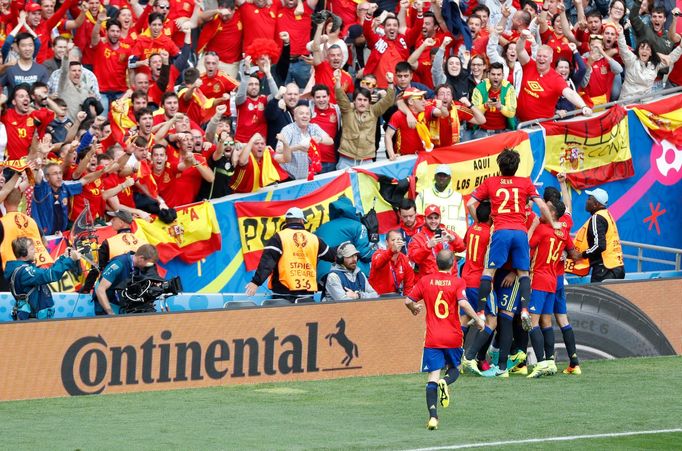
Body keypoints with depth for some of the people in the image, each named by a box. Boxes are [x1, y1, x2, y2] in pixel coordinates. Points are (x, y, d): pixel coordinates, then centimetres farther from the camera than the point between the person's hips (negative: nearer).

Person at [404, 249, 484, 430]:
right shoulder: (457, 282, -5)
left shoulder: (425, 281, 3)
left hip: (432, 339, 1)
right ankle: (445, 381, -17)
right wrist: (477, 319, -7)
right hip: (453, 337, -1)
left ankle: (433, 416, -16)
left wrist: (414, 309, 27)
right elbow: (463, 303, -20)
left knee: (433, 377, 0)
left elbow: (408, 301, 4)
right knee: (454, 370, 19)